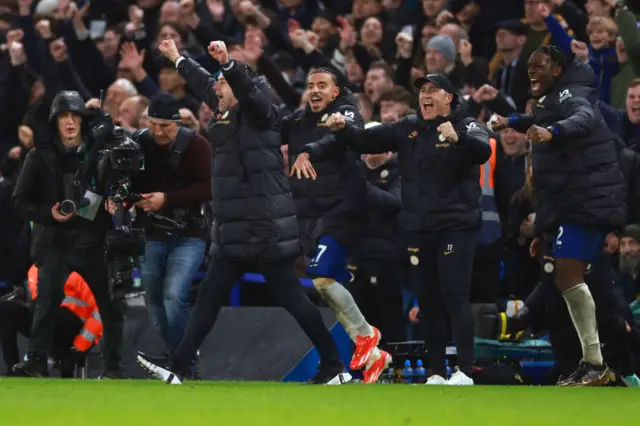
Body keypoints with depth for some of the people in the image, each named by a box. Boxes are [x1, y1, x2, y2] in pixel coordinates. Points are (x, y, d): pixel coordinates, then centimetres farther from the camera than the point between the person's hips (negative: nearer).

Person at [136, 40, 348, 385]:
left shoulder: (258, 114, -8)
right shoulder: (226, 114, 14)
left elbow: (248, 89, -29)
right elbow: (204, 85, 31)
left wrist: (228, 63, -44)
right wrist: (177, 59, 44)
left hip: (265, 231, -9)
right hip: (235, 233, 9)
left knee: (292, 298, -5)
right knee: (208, 298, 9)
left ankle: (335, 367, 1)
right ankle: (177, 369, 11)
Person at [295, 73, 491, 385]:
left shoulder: (466, 127, -4)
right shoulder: (408, 129, 10)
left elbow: (484, 150, -24)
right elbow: (365, 140, 12)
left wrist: (458, 138, -44)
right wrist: (342, 131, -8)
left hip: (456, 227, -5)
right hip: (418, 228, 5)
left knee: (454, 295, -11)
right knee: (427, 299, 7)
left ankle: (464, 371, -10)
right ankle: (437, 373, 12)